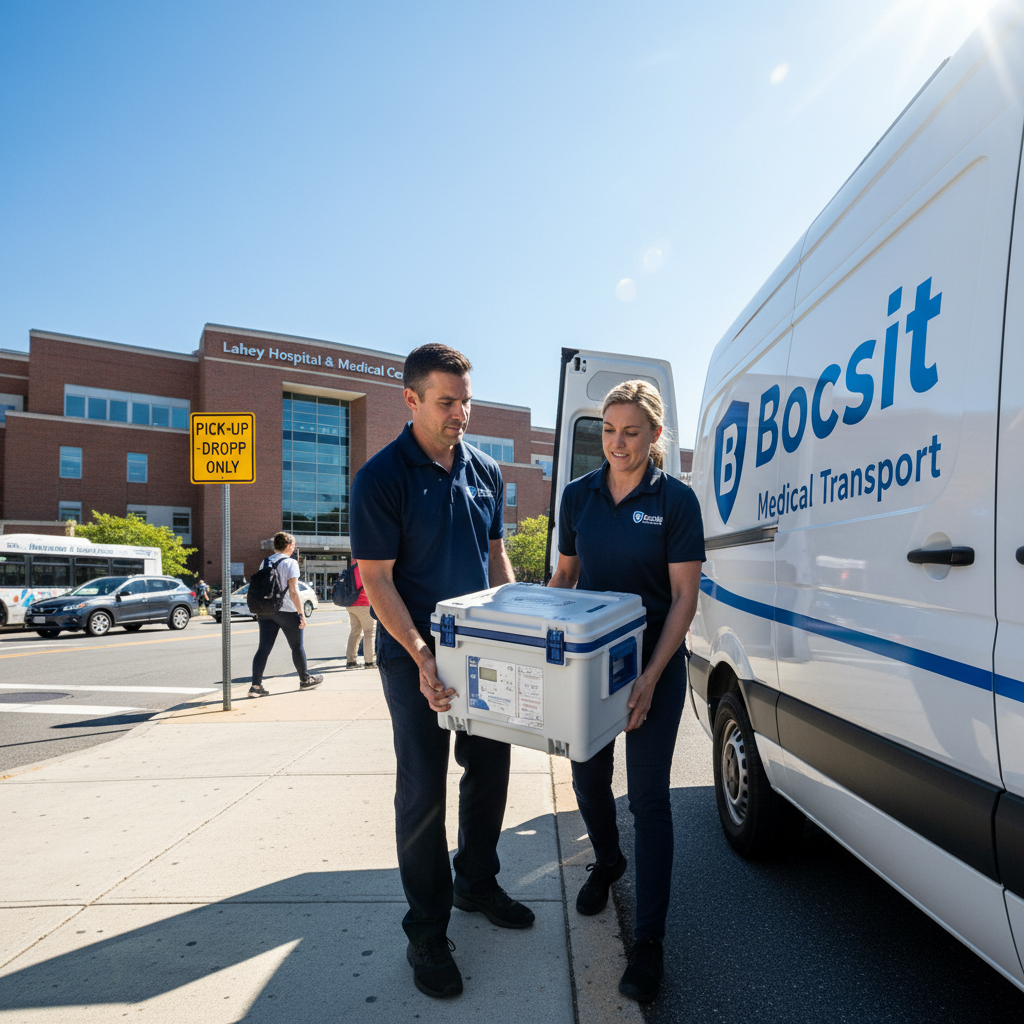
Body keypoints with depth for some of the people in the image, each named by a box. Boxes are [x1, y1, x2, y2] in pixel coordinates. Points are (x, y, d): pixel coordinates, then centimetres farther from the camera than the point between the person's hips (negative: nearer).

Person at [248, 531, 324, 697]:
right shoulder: (290, 563, -10)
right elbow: (293, 591, -15)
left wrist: (261, 611, 20)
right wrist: (301, 614, -12)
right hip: (286, 611, -5)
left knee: (264, 648, 3)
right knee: (297, 646, 10)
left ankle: (256, 685, -4)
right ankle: (305, 680, 24)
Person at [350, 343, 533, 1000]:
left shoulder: (486, 471, 5)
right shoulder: (381, 478, -13)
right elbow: (376, 579, -14)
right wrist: (421, 657, -22)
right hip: (415, 656, -6)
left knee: (491, 768, 17)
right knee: (424, 788, 4)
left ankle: (477, 884, 41)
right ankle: (427, 931, 24)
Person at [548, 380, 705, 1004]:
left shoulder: (676, 499, -9)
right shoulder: (578, 495, 2)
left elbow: (685, 596, -11)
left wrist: (651, 677, -18)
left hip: (654, 662, -4)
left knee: (649, 795, 3)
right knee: (589, 778, 17)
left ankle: (649, 942, 19)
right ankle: (607, 862, 49)